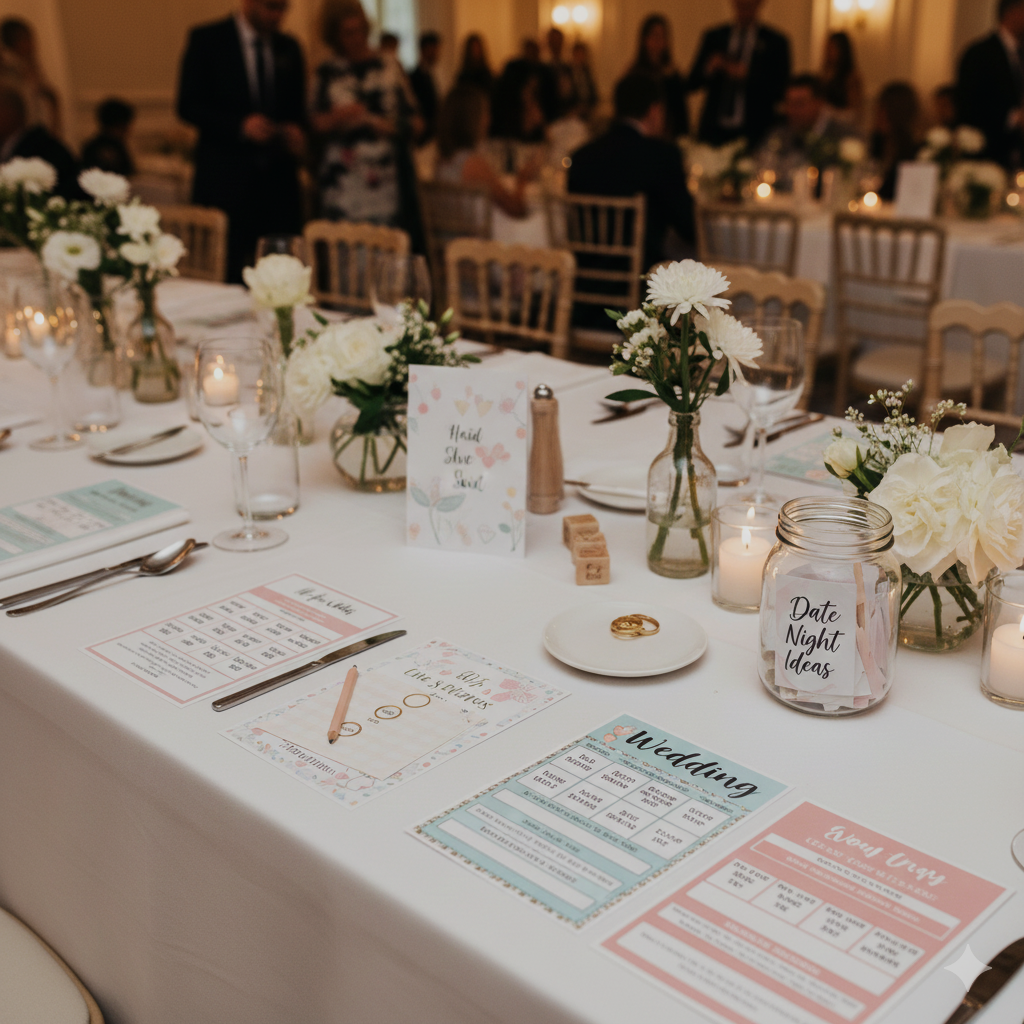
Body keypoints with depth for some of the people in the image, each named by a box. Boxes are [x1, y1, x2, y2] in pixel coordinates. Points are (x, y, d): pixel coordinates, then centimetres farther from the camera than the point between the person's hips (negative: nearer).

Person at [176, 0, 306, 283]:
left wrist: (296, 133, -3)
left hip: (279, 180, 4)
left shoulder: (289, 48, 13)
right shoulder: (206, 39, 0)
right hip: (226, 180, -3)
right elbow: (188, 106, -4)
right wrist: (240, 125, -18)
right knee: (225, 274, -4)